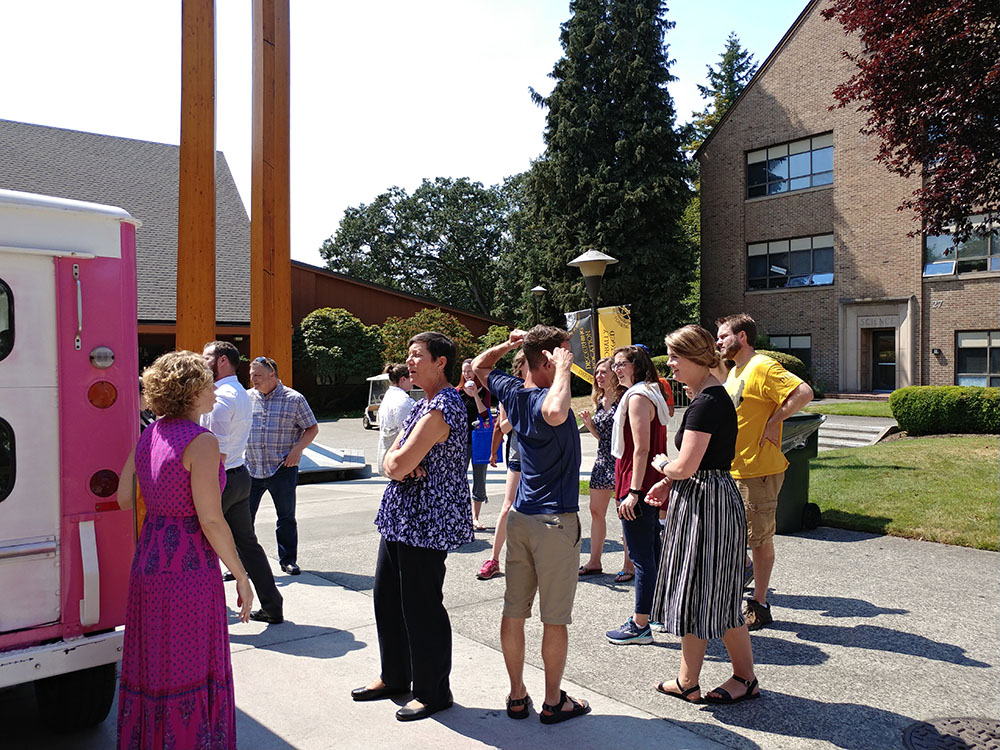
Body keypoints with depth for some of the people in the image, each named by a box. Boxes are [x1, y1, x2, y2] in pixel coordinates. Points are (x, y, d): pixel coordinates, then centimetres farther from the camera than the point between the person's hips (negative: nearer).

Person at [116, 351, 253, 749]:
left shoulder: (149, 435, 7)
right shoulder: (201, 441, -16)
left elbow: (123, 498, 8)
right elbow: (210, 521, -18)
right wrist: (241, 577, -10)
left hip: (147, 564, 8)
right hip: (188, 567, -8)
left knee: (151, 665, 19)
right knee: (190, 672, 4)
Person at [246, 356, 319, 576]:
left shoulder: (294, 399, -1)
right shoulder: (247, 398, 8)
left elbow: (312, 428, 3)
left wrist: (297, 449, -11)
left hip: (282, 468, -2)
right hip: (250, 468, 2)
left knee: (286, 516, 7)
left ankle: (288, 559, 21)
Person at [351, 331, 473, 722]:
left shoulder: (442, 408, -19)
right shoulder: (424, 404, 15)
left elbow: (398, 465, -24)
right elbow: (390, 463, 11)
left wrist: (398, 462, -2)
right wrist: (403, 465, -11)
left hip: (425, 524, -10)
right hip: (400, 518, 10)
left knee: (421, 609, 1)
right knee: (388, 598, 19)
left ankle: (433, 692, 18)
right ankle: (395, 677, 36)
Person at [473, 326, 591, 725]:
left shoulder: (512, 391, 3)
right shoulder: (545, 398, -20)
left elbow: (479, 366, 23)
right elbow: (556, 414, -46)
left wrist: (507, 345, 9)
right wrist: (562, 371, -30)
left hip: (520, 516, 7)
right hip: (556, 520, -7)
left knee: (514, 611, 11)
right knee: (555, 618, 6)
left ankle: (517, 696, 22)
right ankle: (553, 701, 17)